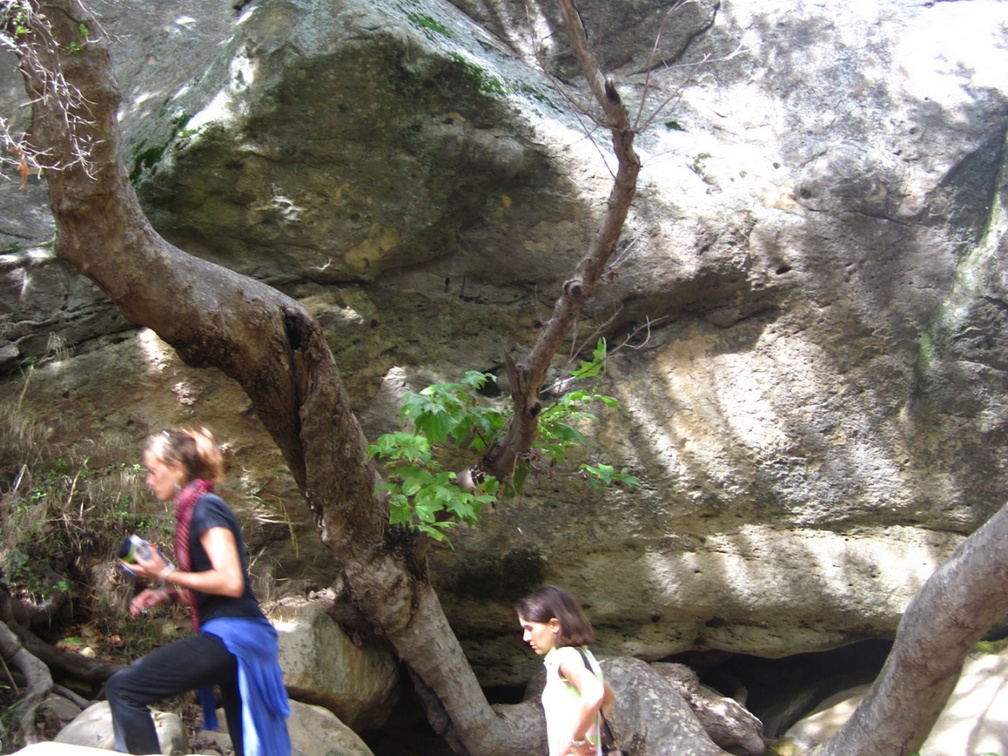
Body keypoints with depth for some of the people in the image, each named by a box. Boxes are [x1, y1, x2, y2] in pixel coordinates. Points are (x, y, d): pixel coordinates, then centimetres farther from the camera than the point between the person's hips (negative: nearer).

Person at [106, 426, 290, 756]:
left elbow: (230, 582, -20)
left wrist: (166, 574, -11)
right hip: (237, 638, 10)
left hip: (230, 636, -10)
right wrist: (167, 594, 10)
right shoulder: (195, 509, 18)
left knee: (122, 689, -10)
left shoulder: (205, 508, -10)